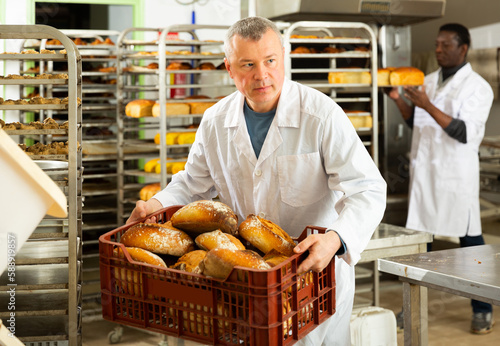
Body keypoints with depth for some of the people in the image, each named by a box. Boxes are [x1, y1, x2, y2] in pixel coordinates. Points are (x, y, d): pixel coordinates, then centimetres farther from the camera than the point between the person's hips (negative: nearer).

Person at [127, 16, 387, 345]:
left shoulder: (323, 115, -17)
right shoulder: (215, 121, -2)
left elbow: (367, 192, -22)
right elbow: (192, 183, 14)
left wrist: (335, 240, -40)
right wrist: (157, 205, -6)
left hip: (317, 268, -3)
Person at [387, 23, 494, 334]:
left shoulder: (477, 87, -7)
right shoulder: (430, 81, 13)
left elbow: (464, 132, -17)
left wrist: (428, 105, -23)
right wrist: (400, 101, 2)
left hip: (457, 177, -6)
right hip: (424, 172, 6)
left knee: (471, 242, 2)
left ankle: (482, 309, 15)